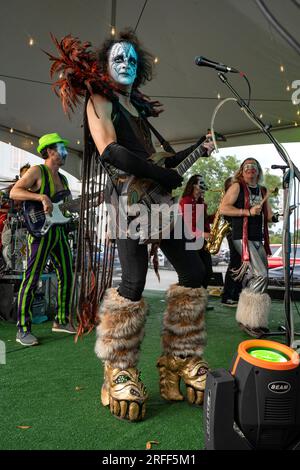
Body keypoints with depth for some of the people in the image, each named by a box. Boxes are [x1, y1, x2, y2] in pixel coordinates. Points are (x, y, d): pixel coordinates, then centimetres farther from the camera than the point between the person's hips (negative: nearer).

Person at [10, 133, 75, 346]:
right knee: (32, 279, -6)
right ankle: (23, 330, 1)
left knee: (67, 276, 10)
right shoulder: (37, 171, -4)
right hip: (40, 231, -8)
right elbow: (14, 192, -15)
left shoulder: (63, 178, 18)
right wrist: (41, 197, -26)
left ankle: (62, 320, 23)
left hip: (58, 231, 8)